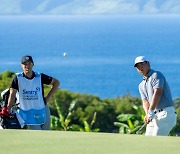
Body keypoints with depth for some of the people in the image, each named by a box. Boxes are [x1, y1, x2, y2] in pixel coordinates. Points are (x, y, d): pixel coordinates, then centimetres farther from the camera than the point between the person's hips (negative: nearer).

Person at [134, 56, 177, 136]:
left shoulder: (156, 75, -6)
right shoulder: (141, 85, 19)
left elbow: (157, 93, -18)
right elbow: (145, 101, 7)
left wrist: (151, 112, -27)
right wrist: (147, 114, -15)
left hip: (165, 114, -9)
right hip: (154, 116, 9)